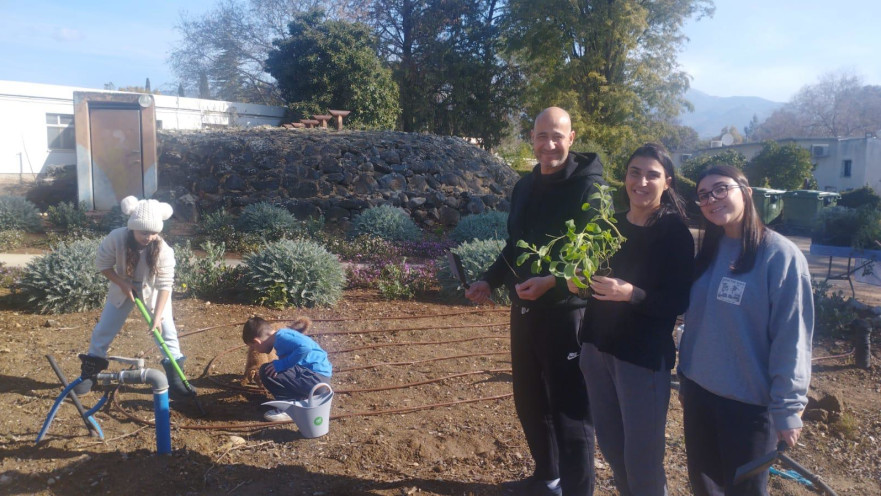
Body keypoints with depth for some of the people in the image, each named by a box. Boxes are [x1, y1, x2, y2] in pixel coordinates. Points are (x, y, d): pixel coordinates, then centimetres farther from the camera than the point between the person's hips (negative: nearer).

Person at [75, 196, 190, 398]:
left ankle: (175, 377, 4)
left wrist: (157, 317, -35)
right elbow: (102, 264, -13)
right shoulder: (116, 238, -30)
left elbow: (164, 286, -30)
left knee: (166, 329, -7)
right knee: (104, 329, 7)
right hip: (123, 288, 2)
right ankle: (89, 374, 26)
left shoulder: (163, 250, -32)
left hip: (152, 290, -1)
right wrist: (122, 283, -24)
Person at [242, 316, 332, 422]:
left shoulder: (281, 337, -15)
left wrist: (281, 365, -22)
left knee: (266, 371, -15)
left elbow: (305, 347, -32)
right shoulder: (284, 333, 16)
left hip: (315, 377, -11)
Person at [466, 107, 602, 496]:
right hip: (524, 310, 8)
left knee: (569, 410, 0)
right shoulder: (526, 186, 11)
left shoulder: (589, 186, -12)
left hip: (565, 313, -8)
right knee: (529, 401, 19)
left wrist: (552, 282, -31)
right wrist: (490, 281, 8)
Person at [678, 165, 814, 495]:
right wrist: (685, 376, 12)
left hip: (750, 401, -5)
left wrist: (787, 409, -14)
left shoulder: (781, 255, -14)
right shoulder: (708, 251, 5)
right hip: (699, 393, 6)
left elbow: (791, 340, -15)